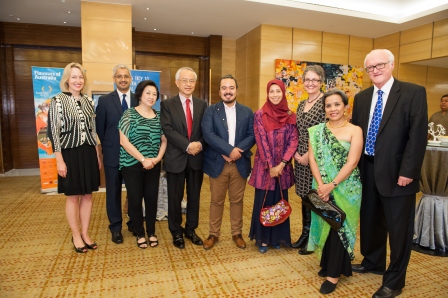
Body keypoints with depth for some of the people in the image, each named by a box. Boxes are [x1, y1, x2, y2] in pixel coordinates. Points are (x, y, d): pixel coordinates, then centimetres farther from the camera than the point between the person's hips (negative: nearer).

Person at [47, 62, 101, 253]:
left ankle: (85, 233, 25)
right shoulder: (58, 101, -6)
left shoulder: (88, 101, 8)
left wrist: (98, 155, 10)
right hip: (70, 153, -4)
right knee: (73, 197, 7)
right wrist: (59, 160, -13)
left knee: (87, 195, 10)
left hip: (88, 153, 5)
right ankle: (76, 236, 23)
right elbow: (53, 132, -9)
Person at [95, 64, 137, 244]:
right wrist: (108, 147, 4)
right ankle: (115, 227, 24)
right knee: (113, 192, 9)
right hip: (113, 154, -1)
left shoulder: (139, 100, 2)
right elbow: (100, 128, 3)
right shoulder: (104, 101, 0)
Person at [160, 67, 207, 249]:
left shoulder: (202, 104, 9)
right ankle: (176, 232, 26)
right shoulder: (167, 104, 0)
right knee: (175, 198, 8)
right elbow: (168, 130, -12)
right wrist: (188, 145, -20)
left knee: (194, 196, 12)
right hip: (176, 157, -3)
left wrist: (199, 144, -16)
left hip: (197, 157, 3)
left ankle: (190, 230, 30)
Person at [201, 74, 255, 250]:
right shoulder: (210, 111, 0)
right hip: (217, 163, -1)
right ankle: (213, 234, 25)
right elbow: (208, 135, -13)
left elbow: (252, 135, -1)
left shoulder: (247, 112, 7)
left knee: (237, 200, 12)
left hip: (240, 164, 2)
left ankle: (237, 233, 28)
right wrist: (229, 150, -21)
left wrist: (238, 151, -17)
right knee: (216, 201, 9)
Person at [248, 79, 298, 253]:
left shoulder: (290, 116, 4)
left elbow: (293, 141, -1)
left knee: (280, 202, 11)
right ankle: (262, 238, 21)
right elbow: (261, 141, -8)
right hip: (264, 166, -2)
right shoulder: (259, 115, -4)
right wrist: (270, 166, -11)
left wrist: (281, 164, -11)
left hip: (283, 167, 3)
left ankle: (277, 236, 28)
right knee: (264, 202, 5)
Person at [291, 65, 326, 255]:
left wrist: (309, 155, -14)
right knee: (304, 196, 14)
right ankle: (305, 234, 29)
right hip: (300, 158, 7)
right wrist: (295, 152, 3)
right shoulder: (302, 104, 13)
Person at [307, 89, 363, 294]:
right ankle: (327, 263, 31)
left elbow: (352, 162, -13)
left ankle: (334, 273, 17)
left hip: (345, 188, -3)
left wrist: (331, 185, -19)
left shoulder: (355, 131, -5)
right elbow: (312, 158, -2)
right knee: (325, 224, 11)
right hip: (322, 187, 3)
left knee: (340, 226, 3)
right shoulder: (317, 130, 5)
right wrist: (321, 185, -14)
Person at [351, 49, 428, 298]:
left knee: (398, 227, 8)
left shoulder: (414, 93, -7)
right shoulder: (361, 98, 9)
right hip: (367, 170, 6)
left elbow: (418, 135, -13)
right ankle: (373, 262, 41)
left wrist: (408, 171, -18)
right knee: (370, 220, 19)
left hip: (396, 172, -5)